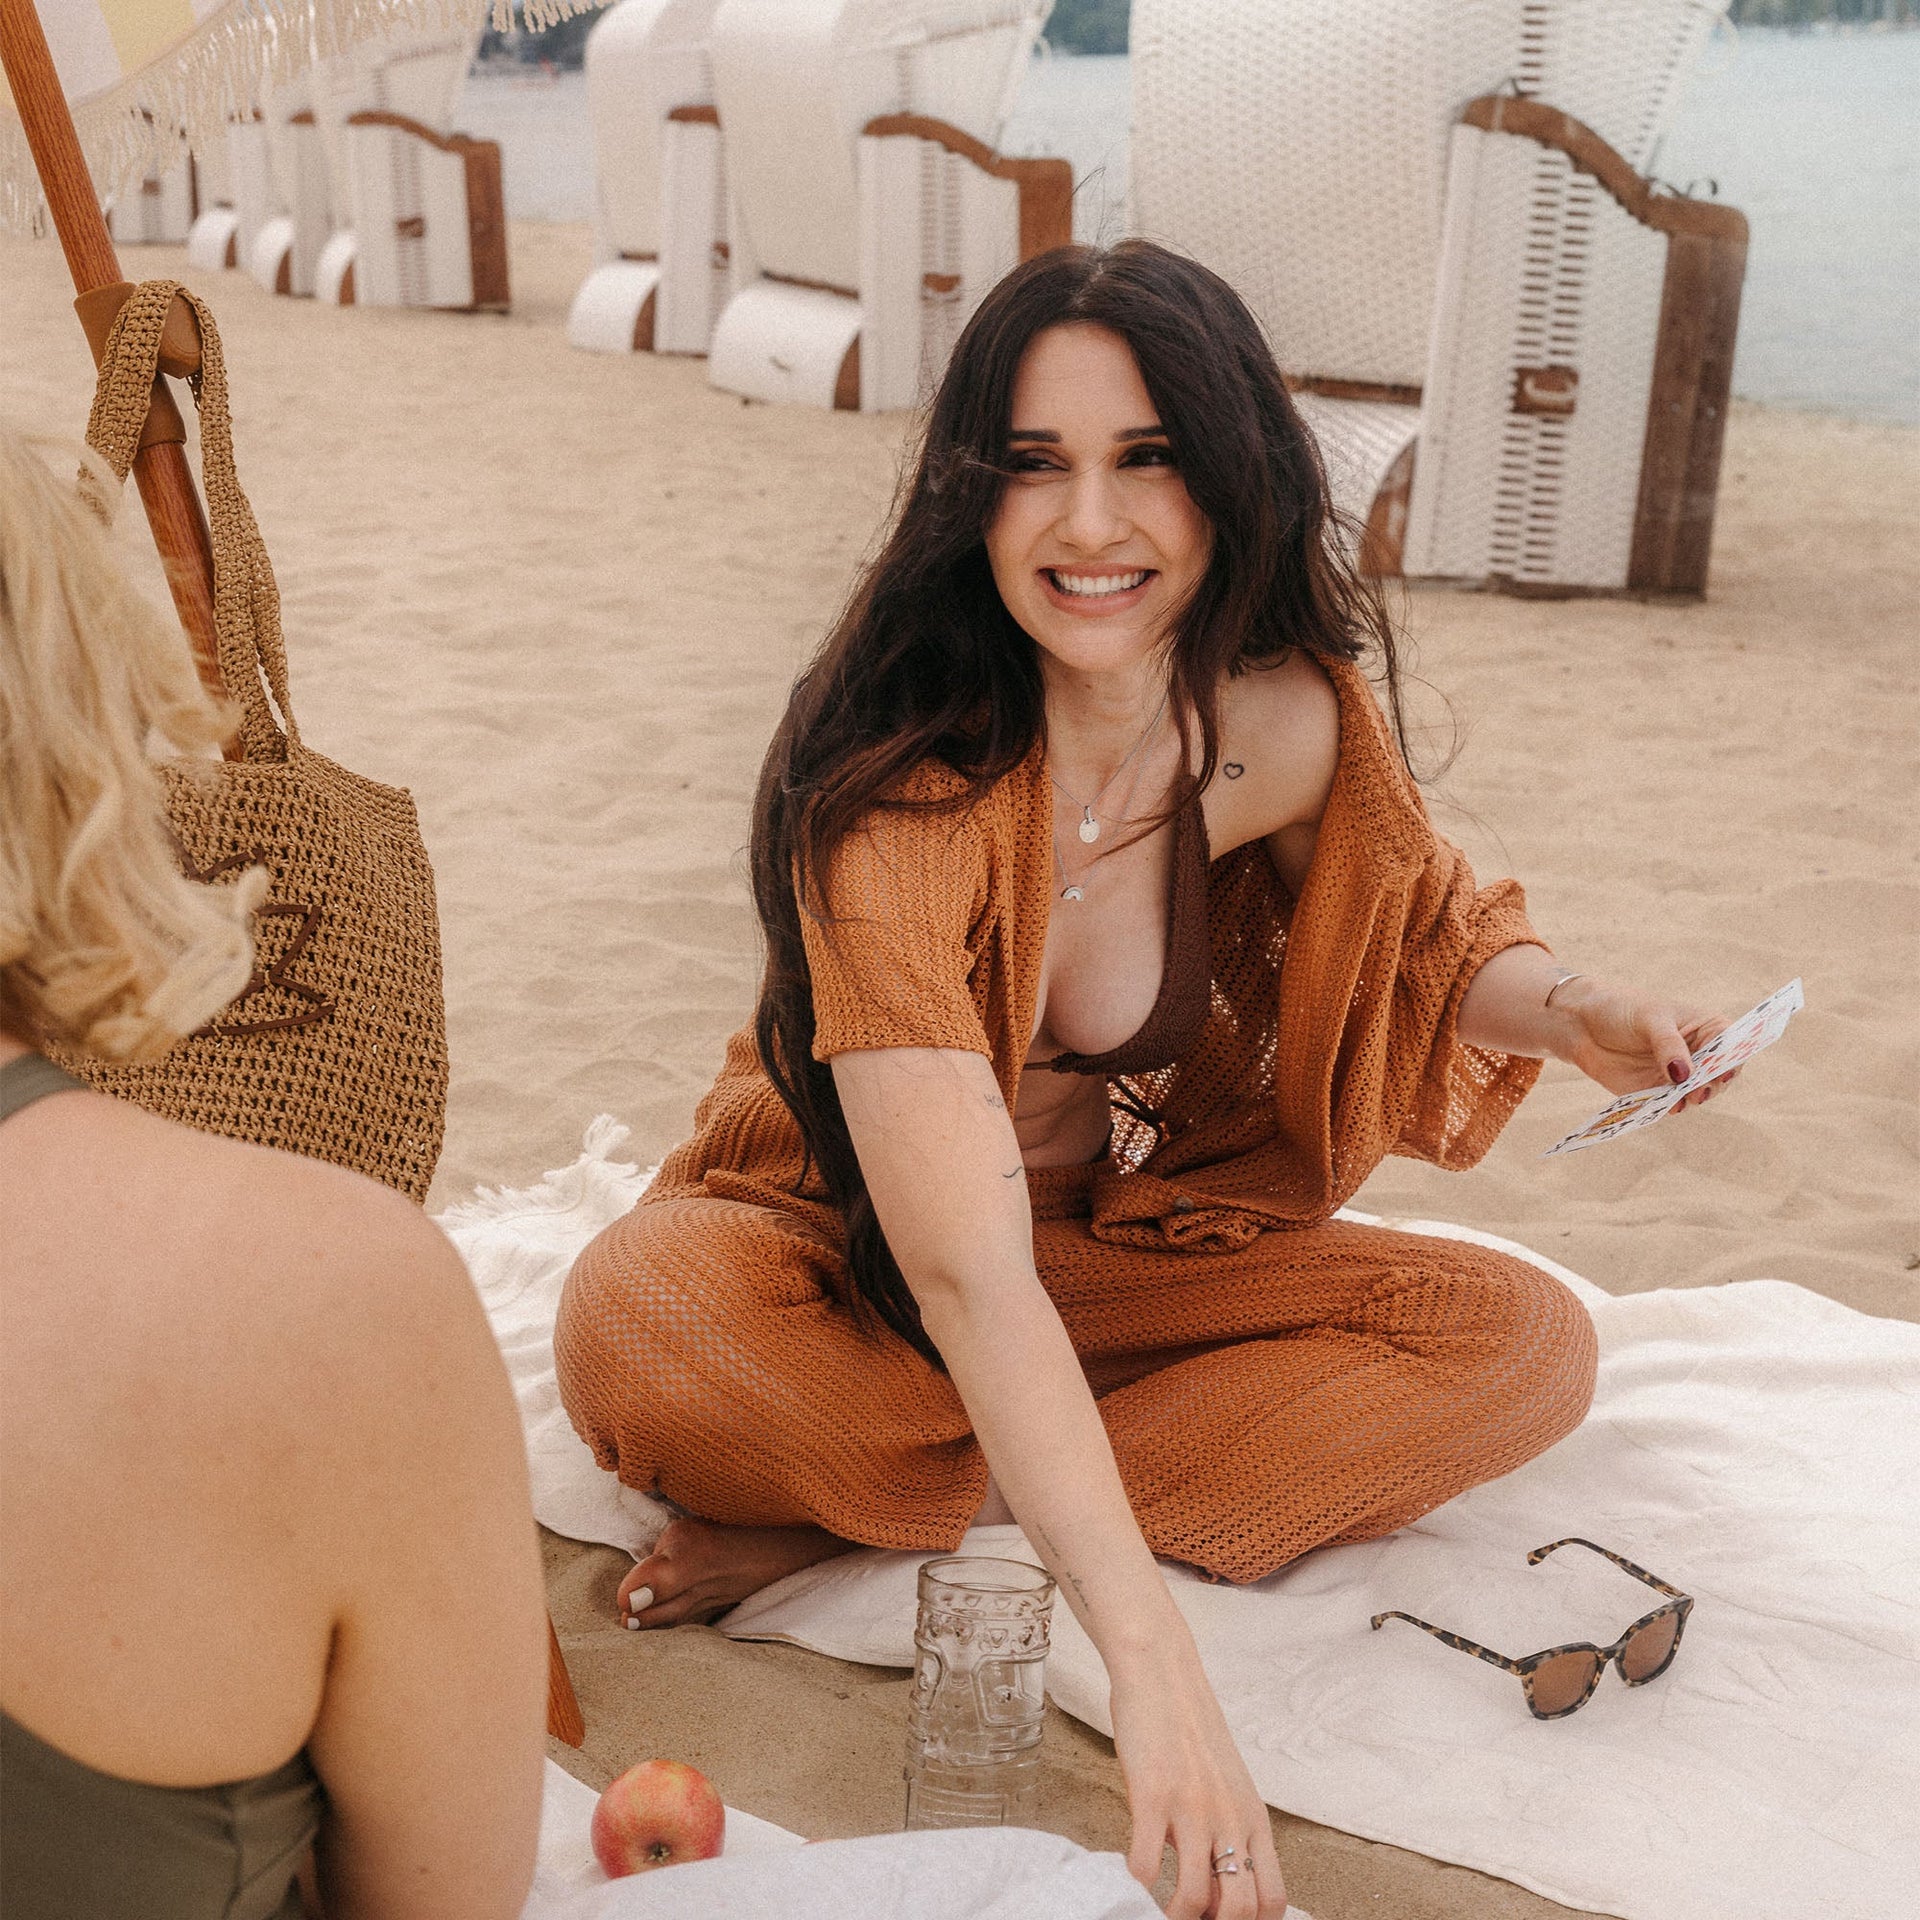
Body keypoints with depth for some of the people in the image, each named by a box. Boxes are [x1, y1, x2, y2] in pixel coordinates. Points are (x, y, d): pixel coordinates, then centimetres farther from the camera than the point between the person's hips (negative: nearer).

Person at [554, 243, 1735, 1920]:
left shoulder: (1294, 720, -15)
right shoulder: (895, 799, -31)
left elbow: (1416, 921, 8)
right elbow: (969, 1273, -39)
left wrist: (1572, 1012, -15)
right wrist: (1155, 1670, -47)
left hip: (1145, 1242, 5)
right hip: (851, 1253, -4)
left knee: (1527, 1344, -17)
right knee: (635, 1324, -36)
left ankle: (865, 1526, -19)